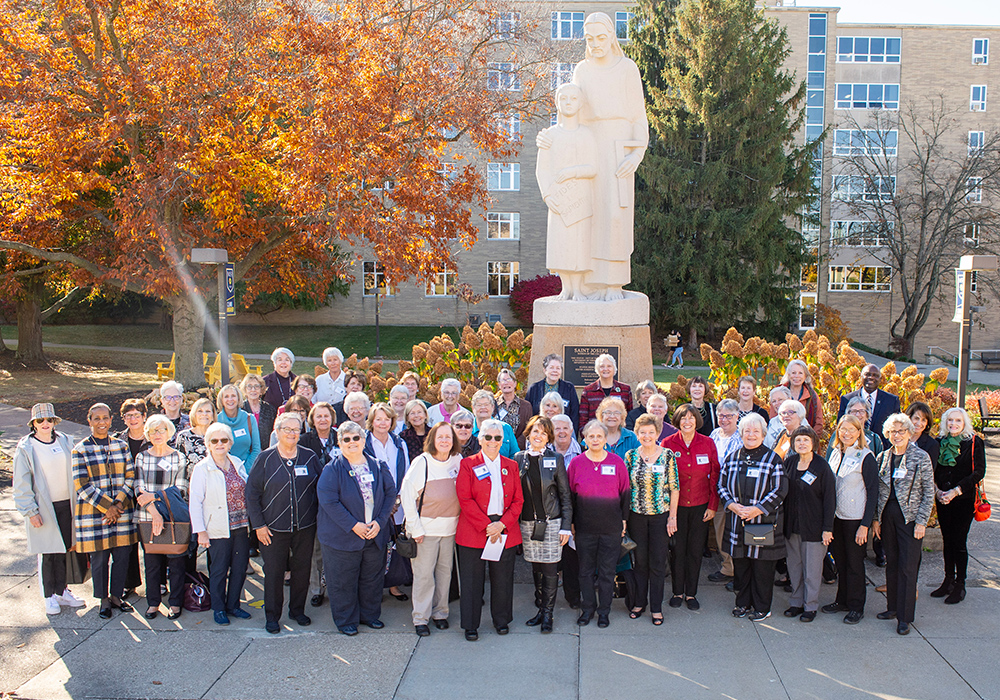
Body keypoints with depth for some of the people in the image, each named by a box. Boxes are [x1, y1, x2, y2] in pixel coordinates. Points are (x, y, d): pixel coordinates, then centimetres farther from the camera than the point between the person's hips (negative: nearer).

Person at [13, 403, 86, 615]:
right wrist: (30, 511, -11)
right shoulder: (25, 448, -5)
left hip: (67, 505, 4)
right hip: (43, 508, -4)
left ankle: (62, 591, 22)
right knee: (47, 553, 1)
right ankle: (49, 597, 14)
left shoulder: (65, 441, 6)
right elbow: (21, 484, -5)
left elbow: (75, 472, 14)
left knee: (65, 549, 8)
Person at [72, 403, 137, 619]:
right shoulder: (81, 449, -3)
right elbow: (82, 485, -9)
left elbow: (130, 478, 4)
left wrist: (119, 505, -10)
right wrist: (107, 507, -15)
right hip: (92, 512, -3)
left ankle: (116, 596, 23)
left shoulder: (121, 446, 7)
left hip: (121, 511, 3)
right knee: (99, 558, 3)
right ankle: (104, 600, 19)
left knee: (122, 555, 5)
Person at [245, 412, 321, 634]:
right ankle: (272, 616, 20)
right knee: (274, 572, 5)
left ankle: (297, 610, 28)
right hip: (274, 528, -2)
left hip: (305, 526, 2)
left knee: (302, 569, 10)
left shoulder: (310, 457, 2)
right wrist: (258, 524, -6)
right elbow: (252, 493, -2)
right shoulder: (265, 459, -3)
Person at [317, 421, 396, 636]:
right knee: (343, 581, 6)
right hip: (342, 536, -4)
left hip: (375, 534, 4)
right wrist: (353, 525, -18)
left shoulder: (378, 467, 4)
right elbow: (328, 501, -15)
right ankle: (346, 620, 22)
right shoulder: (333, 470, -8)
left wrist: (380, 521, -8)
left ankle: (370, 614, 33)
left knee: (372, 578, 15)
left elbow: (390, 493, 4)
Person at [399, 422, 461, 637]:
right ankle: (420, 618, 11)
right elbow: (406, 495, -7)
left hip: (450, 528, 4)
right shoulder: (421, 462, -8)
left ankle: (440, 613, 25)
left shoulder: (458, 462, 3)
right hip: (425, 528, -4)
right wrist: (415, 528, -9)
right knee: (424, 574, 0)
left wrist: (462, 521, 4)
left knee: (445, 571, 10)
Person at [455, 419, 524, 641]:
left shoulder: (511, 466, 9)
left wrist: (501, 525, -8)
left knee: (503, 578, 10)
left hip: (505, 530, 3)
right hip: (473, 531, -2)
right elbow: (465, 500, -6)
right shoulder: (468, 465, 0)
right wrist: (486, 526, -13)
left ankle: (501, 620, 29)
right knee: (472, 579, 4)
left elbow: (518, 501, 6)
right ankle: (470, 625, 17)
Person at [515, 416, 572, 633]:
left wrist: (566, 526, -5)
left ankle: (547, 614, 8)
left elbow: (565, 495, 0)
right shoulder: (519, 458, 5)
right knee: (536, 568, 11)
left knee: (550, 570, -1)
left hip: (551, 522, -3)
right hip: (527, 523, 3)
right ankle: (540, 608, 23)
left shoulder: (556, 459, -2)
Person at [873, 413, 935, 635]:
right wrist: (876, 518, 6)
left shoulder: (921, 457, -5)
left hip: (910, 516, -4)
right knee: (891, 563, 11)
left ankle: (905, 617, 3)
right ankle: (893, 607, 23)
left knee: (907, 566, -3)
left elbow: (929, 493, -4)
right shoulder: (883, 458, 7)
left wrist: (921, 521, -9)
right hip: (887, 515, 4)